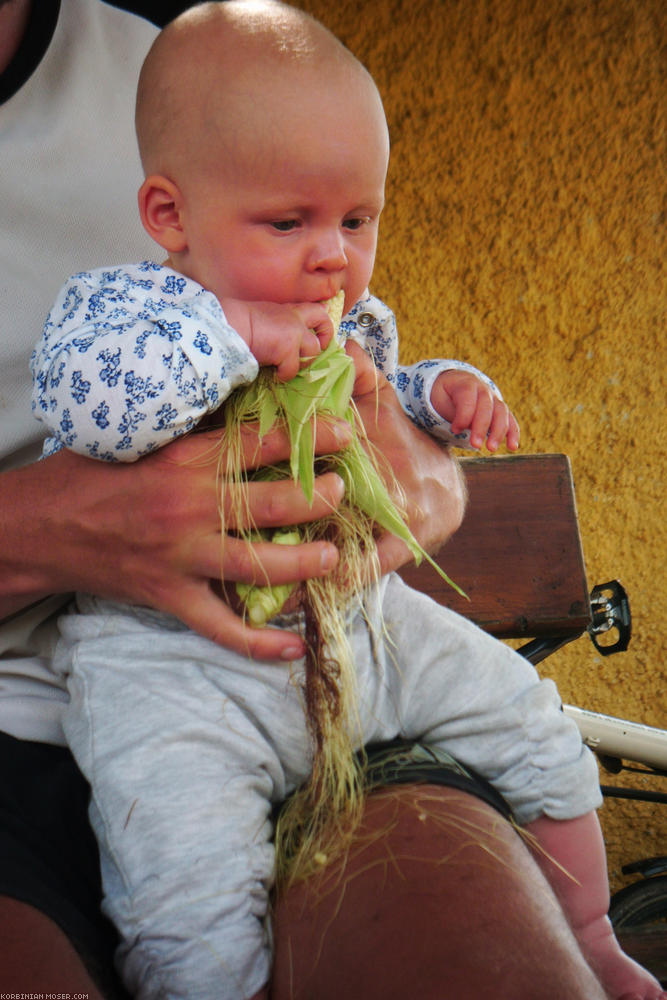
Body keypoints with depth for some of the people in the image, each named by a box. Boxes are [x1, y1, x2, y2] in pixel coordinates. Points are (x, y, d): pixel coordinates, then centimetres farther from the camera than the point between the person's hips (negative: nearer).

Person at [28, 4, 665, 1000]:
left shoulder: (349, 321, 9)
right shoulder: (112, 304, -12)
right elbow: (82, 394, -35)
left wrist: (440, 393, 9)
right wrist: (231, 329, -31)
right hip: (173, 662, -6)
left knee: (532, 720, 9)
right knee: (195, 917, -24)